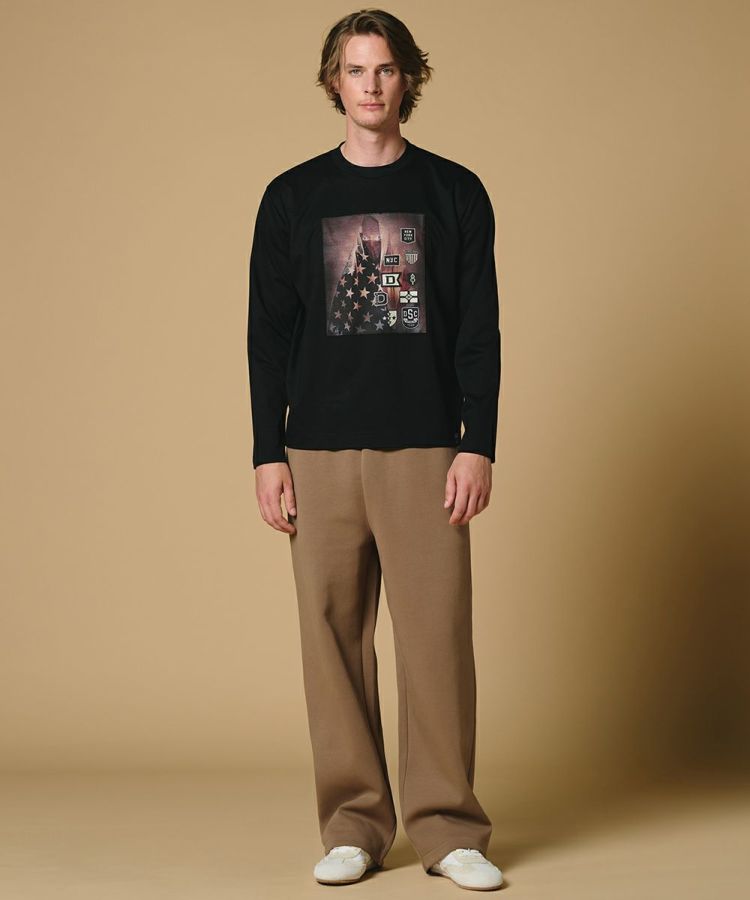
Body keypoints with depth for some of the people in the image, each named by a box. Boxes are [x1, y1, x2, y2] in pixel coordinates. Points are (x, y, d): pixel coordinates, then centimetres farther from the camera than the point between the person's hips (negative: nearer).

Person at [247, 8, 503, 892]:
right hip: (321, 454, 1)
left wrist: (478, 446, -5)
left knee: (437, 635, -4)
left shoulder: (454, 192, 7)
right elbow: (268, 336, 8)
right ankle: (353, 827, 12)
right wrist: (268, 455, 1)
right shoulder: (292, 197, 9)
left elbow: (479, 330, 4)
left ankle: (446, 827, 6)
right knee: (333, 635, 2)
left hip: (426, 452, -1)